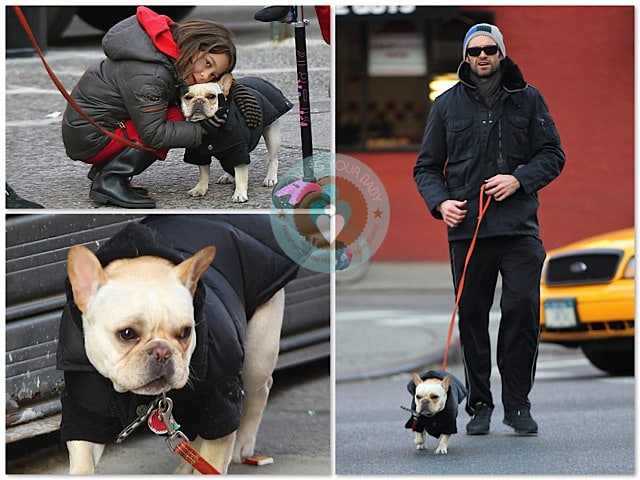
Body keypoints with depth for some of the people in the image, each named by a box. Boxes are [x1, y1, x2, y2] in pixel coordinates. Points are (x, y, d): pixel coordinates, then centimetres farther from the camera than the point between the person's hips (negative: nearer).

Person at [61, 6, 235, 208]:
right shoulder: (147, 76, -29)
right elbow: (154, 134, -25)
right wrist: (201, 129, -21)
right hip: (87, 137, -10)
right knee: (174, 118, -16)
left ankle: (103, 171, 11)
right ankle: (110, 181, -12)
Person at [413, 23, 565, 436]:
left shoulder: (528, 99, 8)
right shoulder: (447, 104, 10)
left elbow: (553, 155, 7)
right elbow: (426, 166, 12)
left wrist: (519, 179, -10)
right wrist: (440, 201, -7)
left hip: (519, 227, -1)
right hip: (467, 228, 1)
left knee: (523, 310, -6)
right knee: (471, 317, 4)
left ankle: (518, 403, 5)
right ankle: (479, 405, 14)